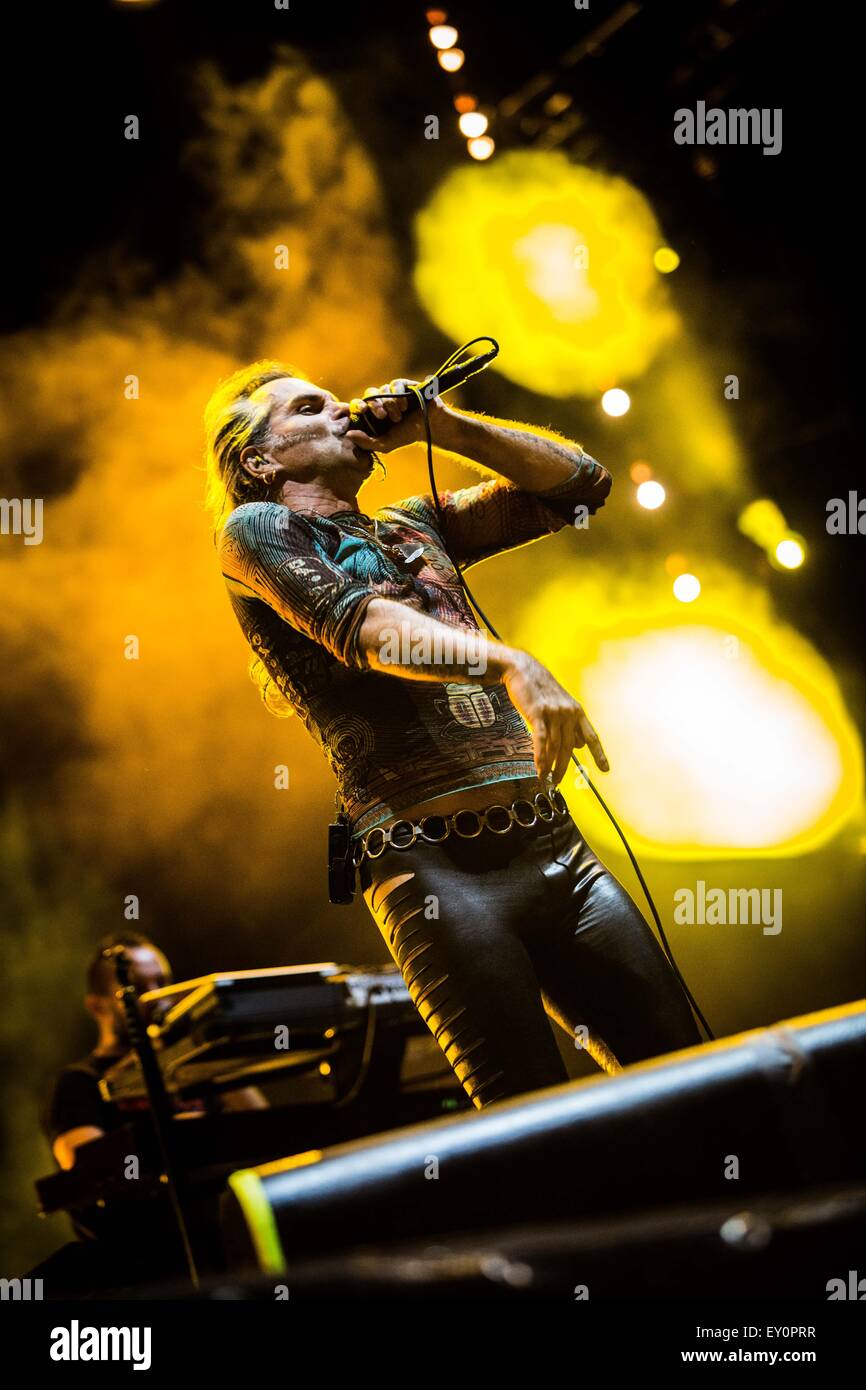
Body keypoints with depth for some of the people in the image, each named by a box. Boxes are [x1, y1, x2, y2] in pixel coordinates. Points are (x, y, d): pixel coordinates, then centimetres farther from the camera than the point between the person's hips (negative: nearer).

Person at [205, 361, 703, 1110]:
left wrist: (440, 424, 16)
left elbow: (580, 480, 25)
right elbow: (356, 623, -13)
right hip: (435, 869, -6)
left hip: (555, 846, 6)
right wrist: (513, 664, -27)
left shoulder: (415, 526, 24)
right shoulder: (255, 529, 7)